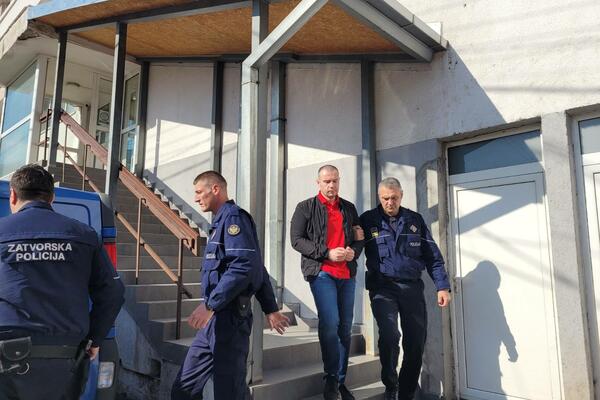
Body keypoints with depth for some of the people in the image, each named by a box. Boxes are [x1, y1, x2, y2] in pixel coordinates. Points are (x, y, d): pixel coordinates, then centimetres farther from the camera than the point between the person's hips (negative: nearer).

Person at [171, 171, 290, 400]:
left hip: (229, 318, -9)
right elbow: (258, 269, 21)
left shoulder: (233, 217, -9)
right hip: (216, 319, 9)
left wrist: (210, 305, -23)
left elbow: (245, 266, -23)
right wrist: (270, 309, 22)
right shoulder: (221, 221, 19)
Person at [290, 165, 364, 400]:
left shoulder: (349, 208, 15)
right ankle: (331, 379, 3)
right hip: (321, 272, -4)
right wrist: (327, 253, -14)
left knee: (345, 328, 8)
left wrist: (354, 251, -5)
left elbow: (360, 238, 18)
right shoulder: (306, 208, 3)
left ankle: (341, 381, 22)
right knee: (330, 323, -16)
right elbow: (297, 240, -5)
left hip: (347, 274, 5)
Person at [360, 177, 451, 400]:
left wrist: (442, 286, 3)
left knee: (416, 343, 5)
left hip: (412, 287, 3)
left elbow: (433, 256, 9)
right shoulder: (368, 220, 4)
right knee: (389, 335, -20)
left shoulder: (415, 220, 10)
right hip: (383, 287, -3)